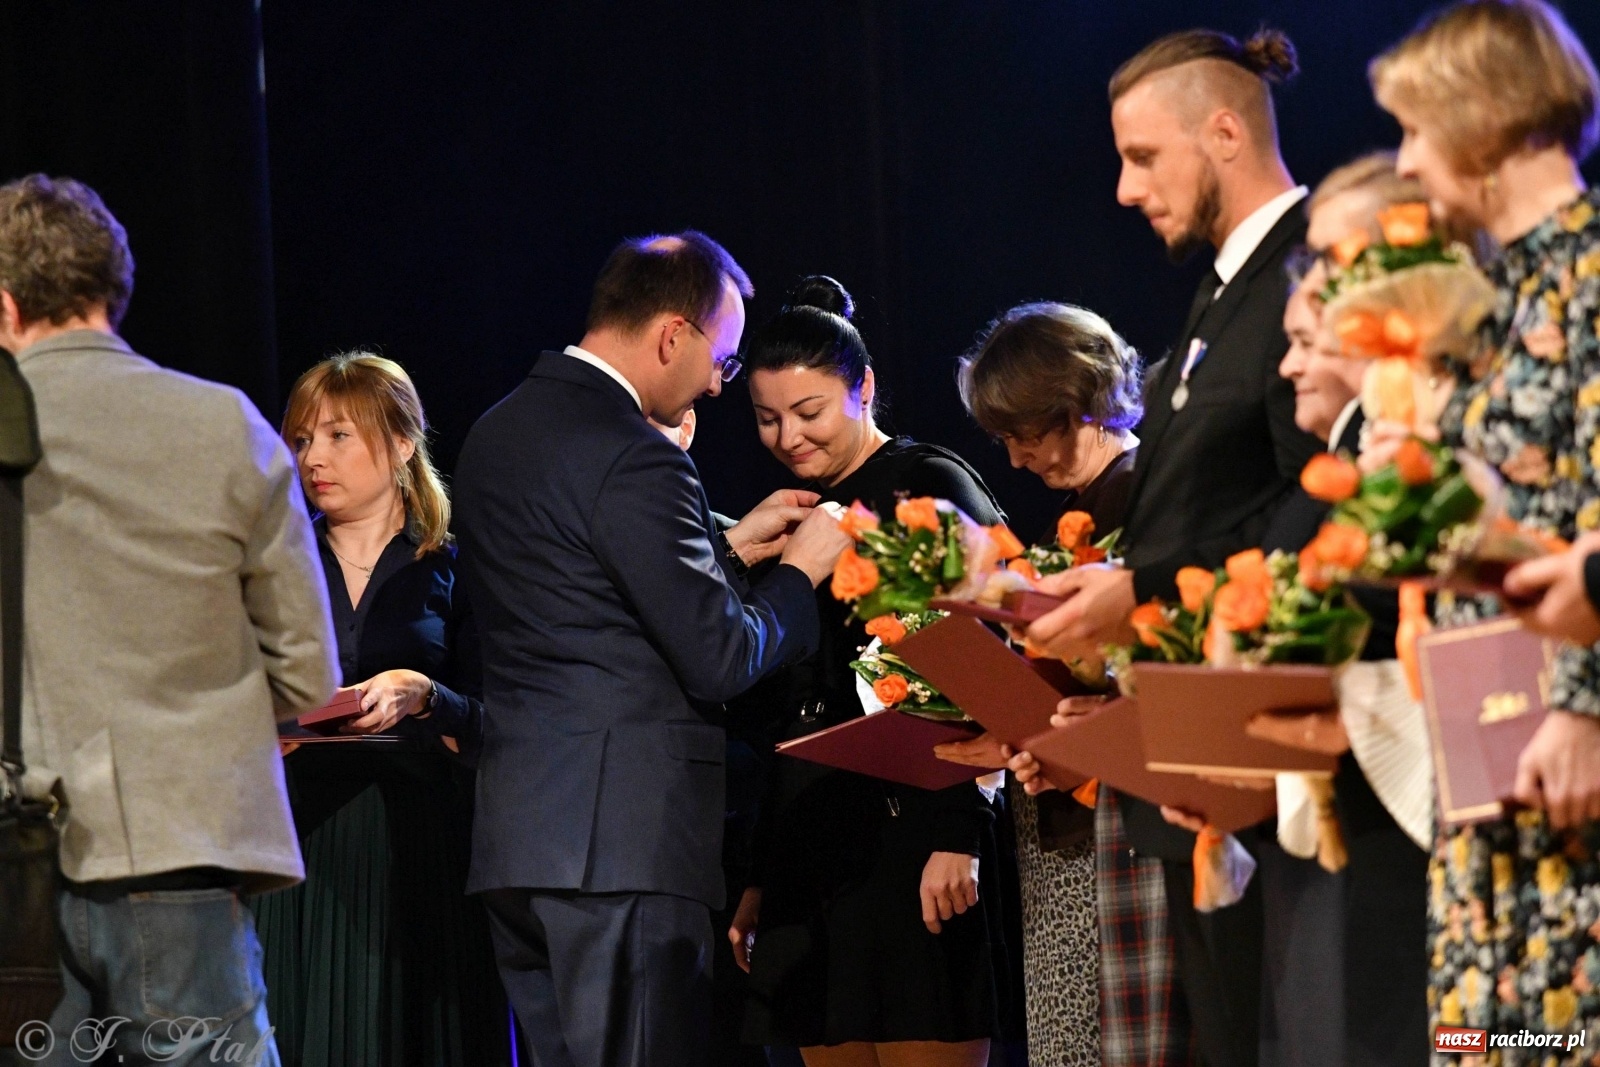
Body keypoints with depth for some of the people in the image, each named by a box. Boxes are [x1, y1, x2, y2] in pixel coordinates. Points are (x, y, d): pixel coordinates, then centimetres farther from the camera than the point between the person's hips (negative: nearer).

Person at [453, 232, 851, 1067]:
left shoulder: (497, 434, 14)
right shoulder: (632, 458, -15)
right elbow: (719, 658, -14)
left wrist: (729, 550, 22)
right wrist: (799, 572, 3)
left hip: (514, 835, 9)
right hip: (622, 839, -9)